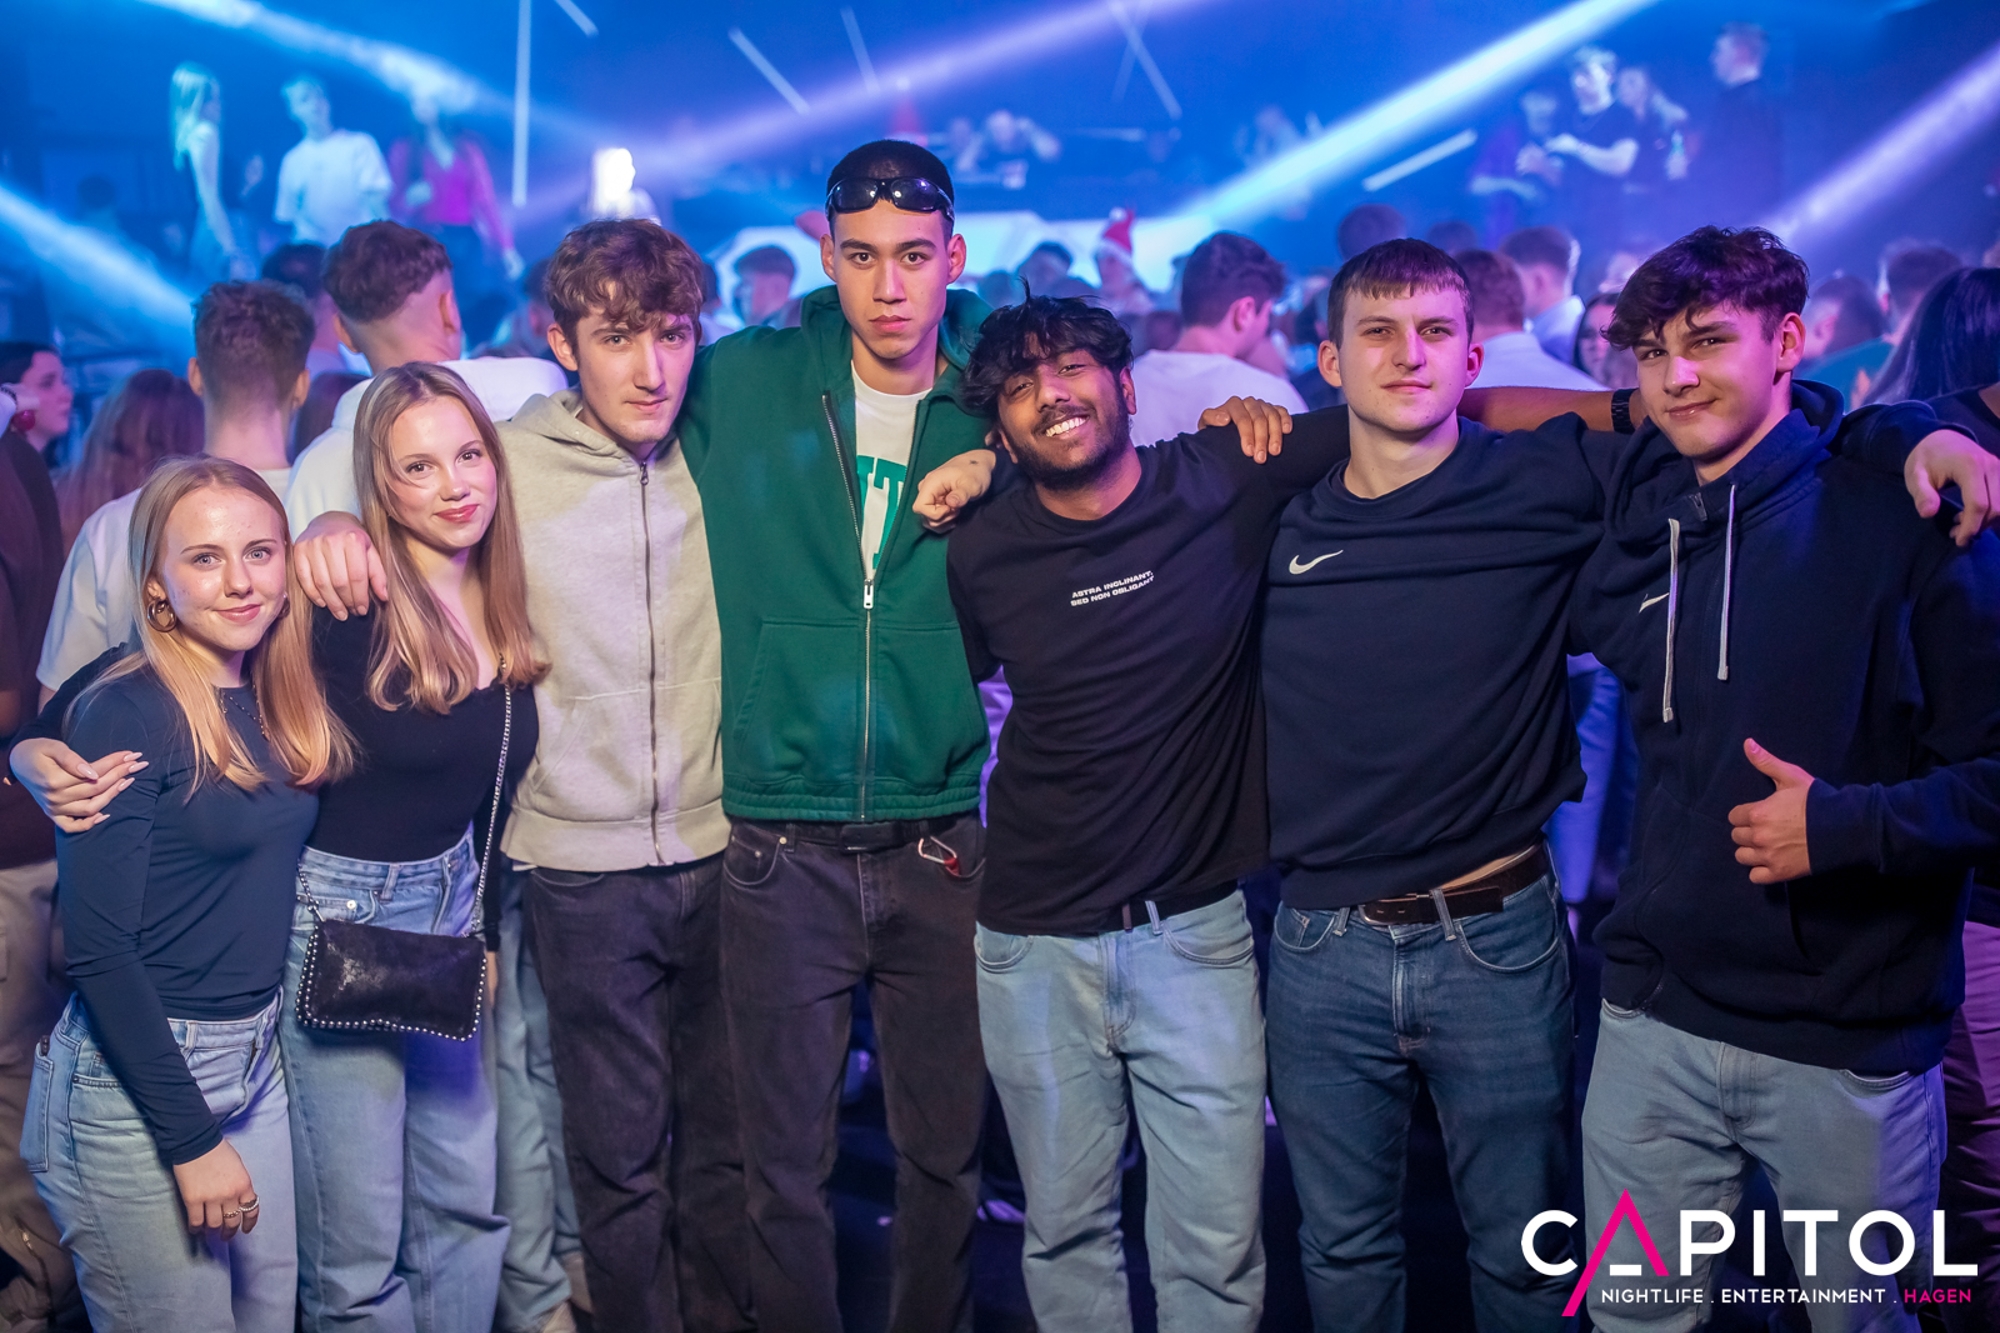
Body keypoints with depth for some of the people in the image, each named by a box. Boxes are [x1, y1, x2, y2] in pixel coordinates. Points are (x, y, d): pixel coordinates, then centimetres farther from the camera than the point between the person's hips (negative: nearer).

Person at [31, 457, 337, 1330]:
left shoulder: (279, 701, 5)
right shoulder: (127, 714, -16)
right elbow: (97, 946, -18)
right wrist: (192, 1137, -18)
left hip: (255, 1057, 7)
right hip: (135, 1081, -7)